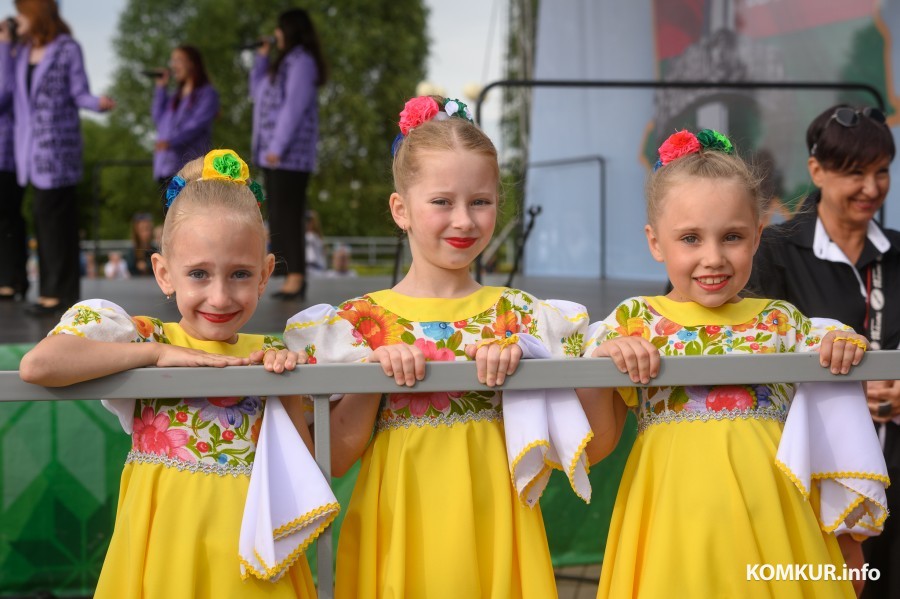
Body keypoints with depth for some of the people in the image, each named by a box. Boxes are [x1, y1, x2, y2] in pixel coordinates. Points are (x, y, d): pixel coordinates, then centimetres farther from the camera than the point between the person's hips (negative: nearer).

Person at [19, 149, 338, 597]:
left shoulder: (269, 355, 5)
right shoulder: (145, 338, -4)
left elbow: (301, 473, 4)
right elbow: (36, 365, -21)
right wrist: (158, 352, -16)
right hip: (166, 549, -2)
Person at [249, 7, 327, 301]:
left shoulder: (301, 61, -10)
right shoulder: (285, 62, 21)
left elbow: (294, 106, -18)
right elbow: (259, 94, 29)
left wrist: (277, 146, -21)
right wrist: (261, 59, 21)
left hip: (289, 154, -10)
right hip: (275, 154, 10)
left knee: (287, 216, -13)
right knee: (279, 217, 8)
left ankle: (296, 279, -14)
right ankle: (292, 279, 10)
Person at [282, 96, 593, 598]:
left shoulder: (520, 315, 1)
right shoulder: (359, 321, -1)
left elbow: (585, 441, -3)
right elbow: (335, 458, -3)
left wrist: (518, 366, -15)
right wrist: (373, 373, -15)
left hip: (489, 527, 1)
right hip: (399, 531, -1)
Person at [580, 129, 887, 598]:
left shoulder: (783, 322, 5)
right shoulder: (633, 322, 0)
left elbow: (825, 431, 14)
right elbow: (596, 446, 1)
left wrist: (843, 350, -2)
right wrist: (597, 364, -14)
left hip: (771, 527, 1)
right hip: (677, 525, -1)